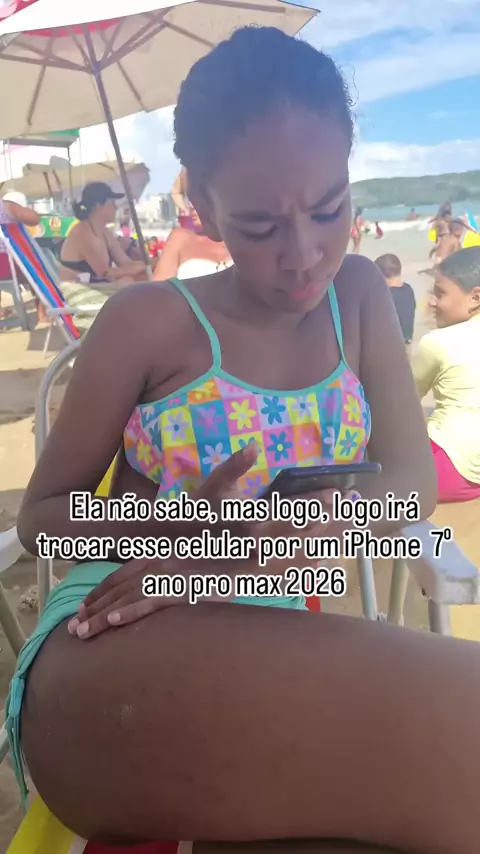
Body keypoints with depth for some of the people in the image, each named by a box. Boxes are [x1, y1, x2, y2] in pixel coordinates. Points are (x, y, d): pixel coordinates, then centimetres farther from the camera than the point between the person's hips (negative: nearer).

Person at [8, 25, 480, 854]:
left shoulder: (357, 296, 8)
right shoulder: (149, 321, -3)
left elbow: (412, 481, -1)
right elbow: (40, 516, 3)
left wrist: (271, 542, -21)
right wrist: (182, 523, -17)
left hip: (270, 658, 5)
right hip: (108, 664, -4)